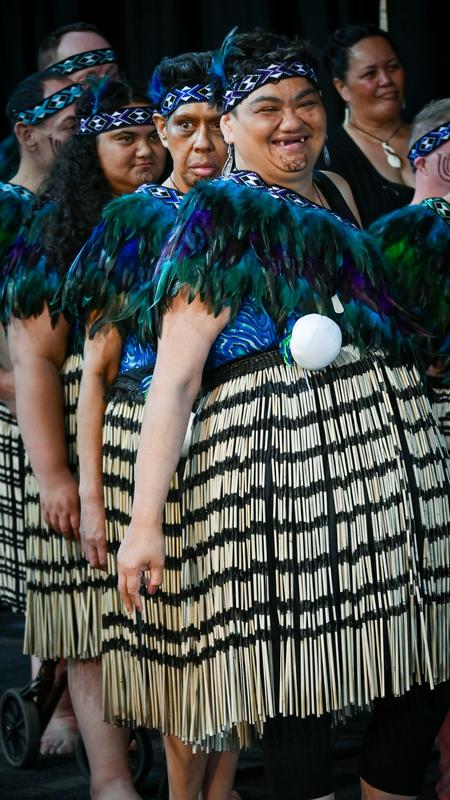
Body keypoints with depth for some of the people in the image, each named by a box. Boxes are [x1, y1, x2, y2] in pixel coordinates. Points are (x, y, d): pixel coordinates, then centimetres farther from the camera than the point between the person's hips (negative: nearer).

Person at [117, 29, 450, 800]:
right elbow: (174, 375, -8)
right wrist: (144, 521, -17)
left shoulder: (342, 228, 23)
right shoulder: (219, 216, 1)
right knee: (301, 700, -7)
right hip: (277, 463, -7)